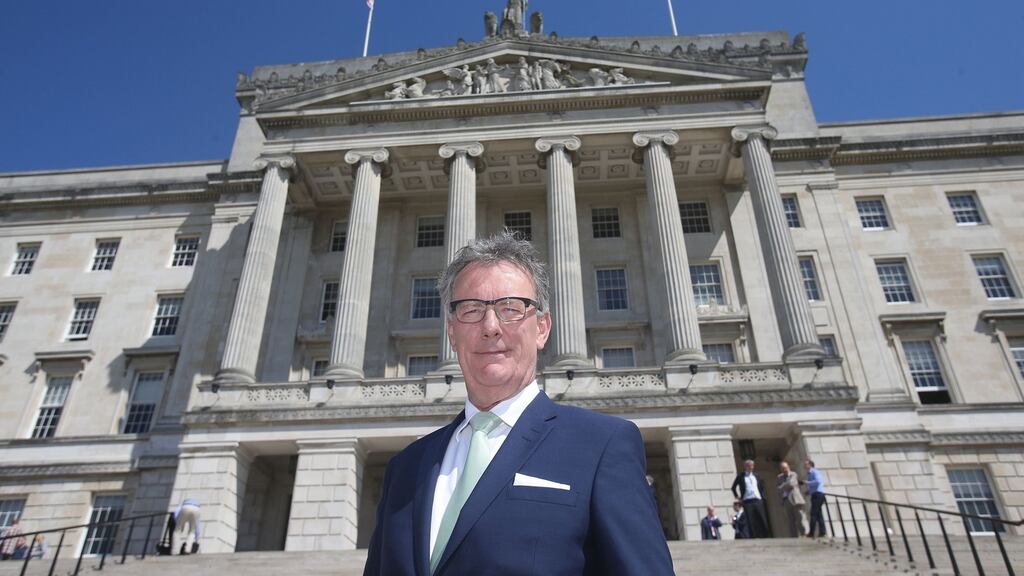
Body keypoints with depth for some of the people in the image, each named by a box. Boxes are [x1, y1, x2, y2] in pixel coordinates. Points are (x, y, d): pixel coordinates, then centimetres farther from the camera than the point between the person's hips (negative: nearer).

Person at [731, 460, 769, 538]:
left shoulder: (757, 475, 15)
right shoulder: (741, 476, 5)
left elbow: (762, 486, 27)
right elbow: (733, 487, 14)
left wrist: (762, 495, 15)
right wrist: (737, 496, 9)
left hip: (758, 500, 3)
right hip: (747, 501, -3)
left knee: (763, 520, -2)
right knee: (751, 522, -6)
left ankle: (764, 537, 3)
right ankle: (753, 538, -4)